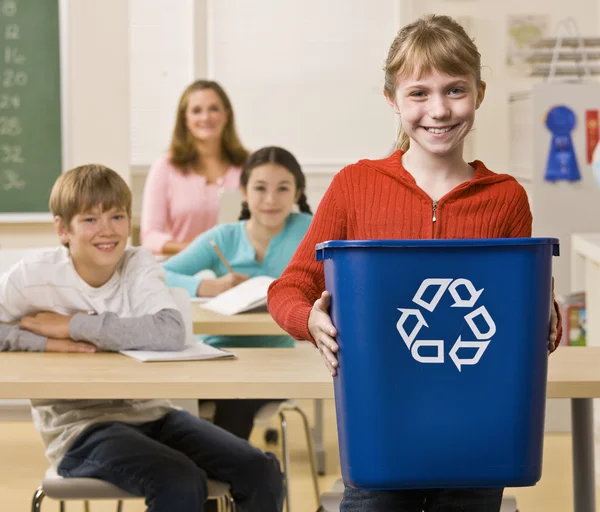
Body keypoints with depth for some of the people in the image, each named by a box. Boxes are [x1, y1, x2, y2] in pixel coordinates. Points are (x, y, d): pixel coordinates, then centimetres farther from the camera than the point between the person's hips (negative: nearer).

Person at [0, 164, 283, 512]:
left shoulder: (140, 266, -1)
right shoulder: (36, 276, -8)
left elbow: (171, 333, -20)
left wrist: (73, 326, -19)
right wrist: (48, 343, -22)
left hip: (150, 414, 4)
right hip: (80, 427, -4)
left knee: (263, 475, -10)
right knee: (181, 483, -30)